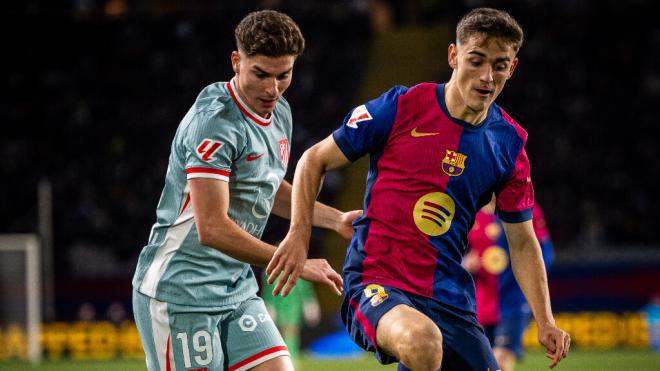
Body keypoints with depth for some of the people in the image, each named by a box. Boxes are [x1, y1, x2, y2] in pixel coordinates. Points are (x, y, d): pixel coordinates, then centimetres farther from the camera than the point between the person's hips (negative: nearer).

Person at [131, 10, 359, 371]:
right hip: (180, 295, -8)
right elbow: (212, 229, -26)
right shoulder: (214, 121, -20)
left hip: (237, 291, 8)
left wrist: (337, 219, 18)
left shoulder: (280, 113, 8)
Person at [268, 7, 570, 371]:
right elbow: (315, 160, 5)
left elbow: (522, 243, 14)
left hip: (450, 298, 5)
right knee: (422, 339, -38)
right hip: (375, 283, -5)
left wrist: (545, 321, 4)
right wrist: (299, 234, -8)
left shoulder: (509, 143, 6)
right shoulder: (401, 108, -5)